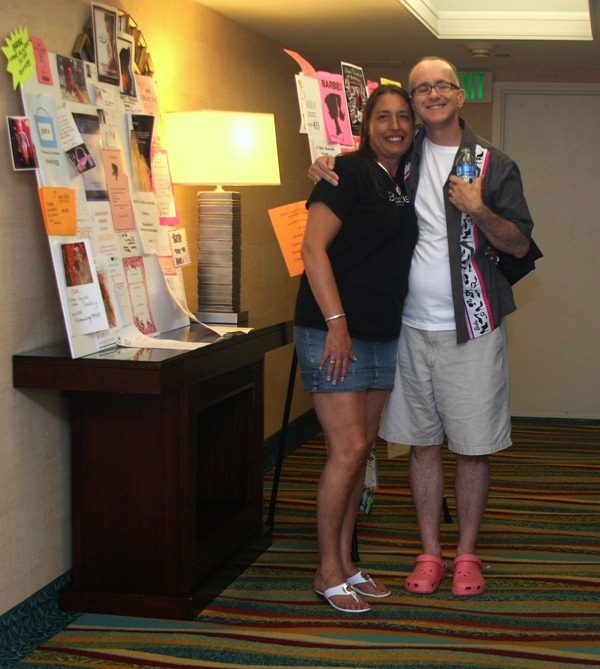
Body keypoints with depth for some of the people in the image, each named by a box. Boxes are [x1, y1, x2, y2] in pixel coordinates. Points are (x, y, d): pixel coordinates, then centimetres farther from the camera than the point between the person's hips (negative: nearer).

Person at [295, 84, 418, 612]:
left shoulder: (405, 184, 14)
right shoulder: (349, 173, -9)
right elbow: (314, 248, -16)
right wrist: (337, 323, -21)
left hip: (383, 335, 8)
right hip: (333, 331, -8)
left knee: (362, 448, 10)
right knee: (348, 449, -10)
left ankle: (345, 561, 20)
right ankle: (328, 571, 2)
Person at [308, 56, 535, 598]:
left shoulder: (492, 163, 1)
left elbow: (520, 244, -2)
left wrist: (479, 212, -19)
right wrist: (326, 172, -2)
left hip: (471, 329, -2)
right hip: (411, 326, 2)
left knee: (474, 446, 2)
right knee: (422, 442, 8)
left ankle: (467, 554, 16)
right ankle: (430, 554, 18)